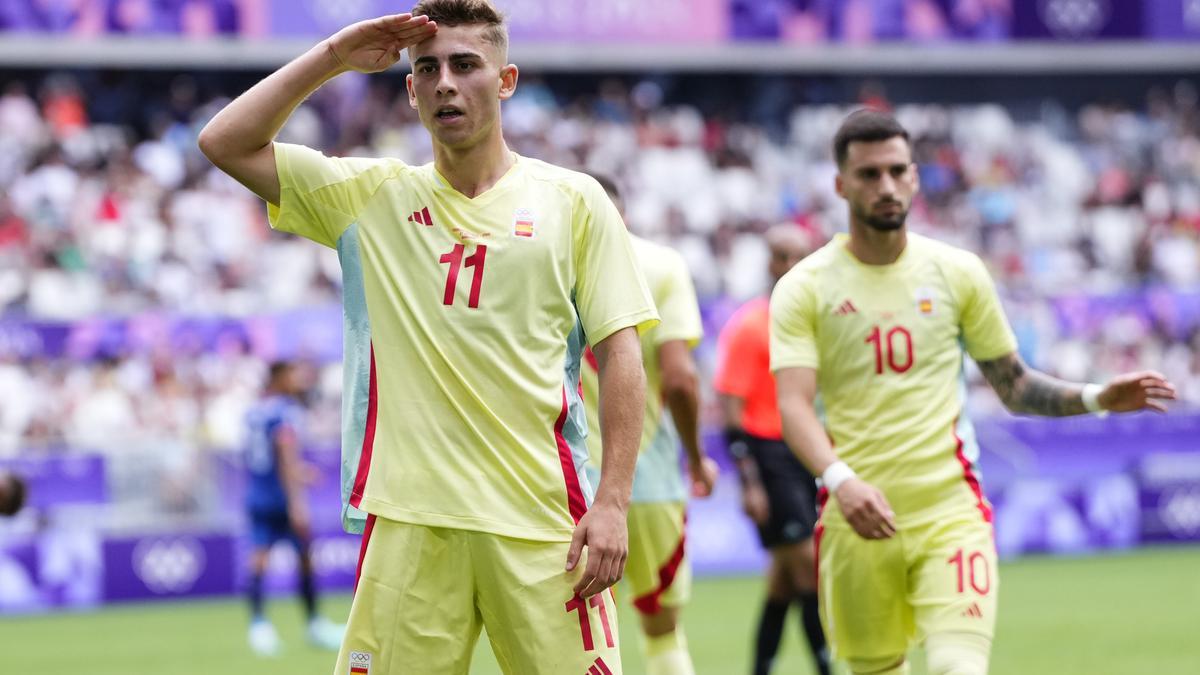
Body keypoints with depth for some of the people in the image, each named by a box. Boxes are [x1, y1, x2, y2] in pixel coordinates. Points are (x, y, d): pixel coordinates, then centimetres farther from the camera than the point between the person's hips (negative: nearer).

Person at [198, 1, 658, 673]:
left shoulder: (573, 200, 7)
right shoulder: (373, 196, 13)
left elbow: (620, 352, 3)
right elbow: (226, 144, 8)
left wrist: (614, 500, -7)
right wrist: (334, 57, 4)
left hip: (542, 518, -1)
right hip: (407, 519, 1)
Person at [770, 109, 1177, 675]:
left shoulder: (956, 272, 6)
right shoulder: (804, 289, -1)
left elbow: (1014, 386, 14)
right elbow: (794, 405, -12)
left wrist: (1095, 398, -3)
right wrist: (841, 482, -30)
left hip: (950, 507, 0)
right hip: (855, 519, 0)